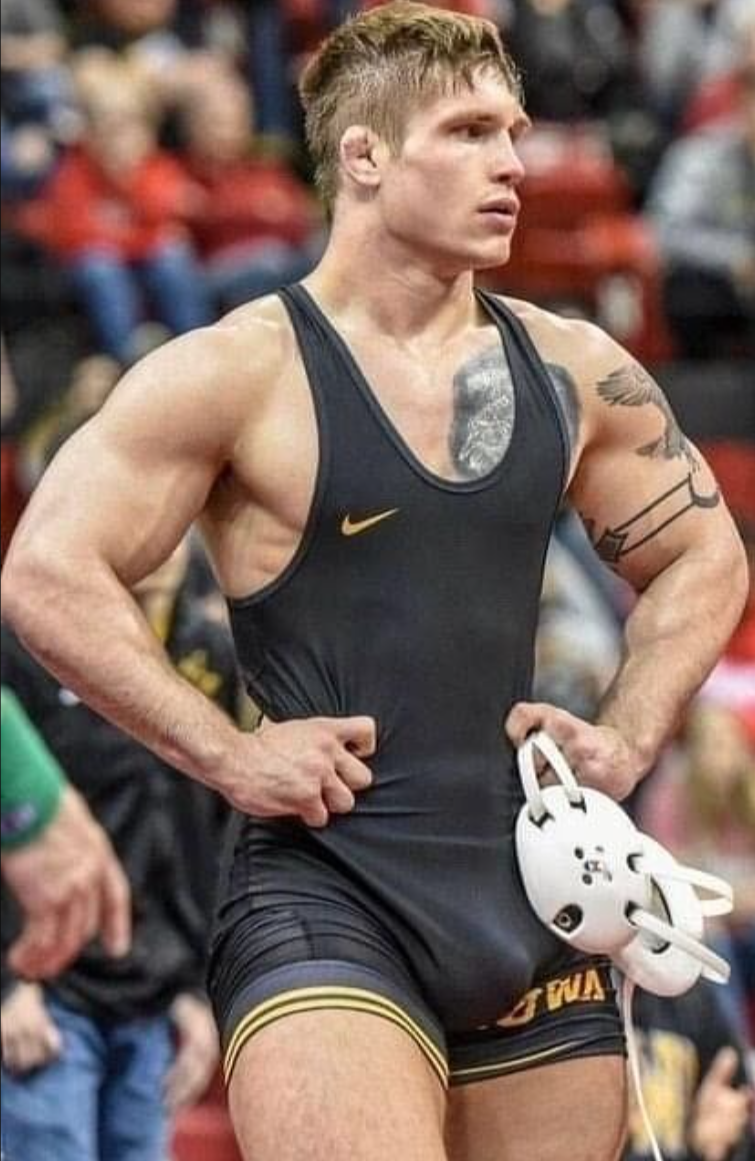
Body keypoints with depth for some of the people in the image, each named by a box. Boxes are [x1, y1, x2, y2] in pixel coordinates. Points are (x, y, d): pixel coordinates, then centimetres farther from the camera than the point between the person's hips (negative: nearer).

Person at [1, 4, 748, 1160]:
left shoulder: (574, 372, 10)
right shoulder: (241, 373, -6)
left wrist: (629, 738, 11)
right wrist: (228, 756, -13)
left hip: (533, 896, 6)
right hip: (328, 897, -6)